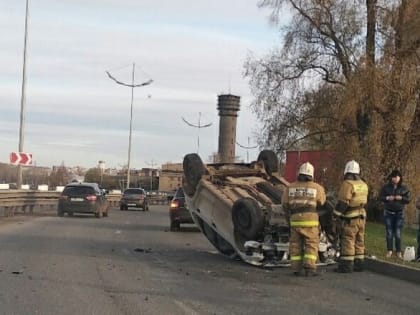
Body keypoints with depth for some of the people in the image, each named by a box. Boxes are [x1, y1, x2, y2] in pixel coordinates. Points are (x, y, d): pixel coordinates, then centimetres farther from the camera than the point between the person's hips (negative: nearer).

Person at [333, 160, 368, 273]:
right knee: (359, 241, 12)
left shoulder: (347, 184, -16)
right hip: (361, 217, 8)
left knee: (347, 242, -5)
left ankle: (346, 265, -5)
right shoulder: (363, 185, 10)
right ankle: (359, 264, 17)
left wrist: (337, 213, -10)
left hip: (349, 218, -8)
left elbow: (343, 202, -18)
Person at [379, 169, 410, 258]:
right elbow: (380, 197, 2)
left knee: (398, 233, -4)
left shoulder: (404, 188, 1)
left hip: (399, 213, 0)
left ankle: (398, 251, 4)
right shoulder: (386, 187, 1)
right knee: (389, 233, 2)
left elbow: (408, 199, 2)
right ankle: (389, 250, 12)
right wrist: (387, 198, -17)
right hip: (388, 213, 0)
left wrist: (401, 198, -17)